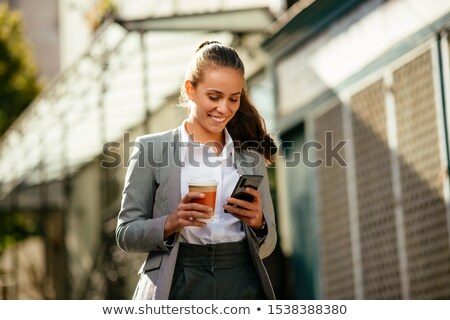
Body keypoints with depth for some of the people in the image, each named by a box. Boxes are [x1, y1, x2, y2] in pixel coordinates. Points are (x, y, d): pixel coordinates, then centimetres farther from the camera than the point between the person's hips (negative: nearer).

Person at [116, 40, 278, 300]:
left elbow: (266, 246, 13)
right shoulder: (152, 149, 2)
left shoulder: (251, 155, 11)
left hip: (241, 287, 2)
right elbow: (126, 234, 0)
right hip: (177, 289, -2)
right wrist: (170, 224, -17)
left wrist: (257, 222, -8)